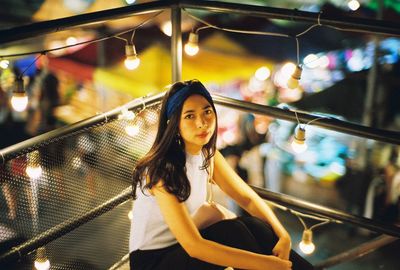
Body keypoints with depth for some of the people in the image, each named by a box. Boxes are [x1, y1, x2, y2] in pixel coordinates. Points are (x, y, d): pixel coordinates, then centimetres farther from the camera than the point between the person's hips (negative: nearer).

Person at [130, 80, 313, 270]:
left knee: (254, 226, -17)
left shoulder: (208, 154, -2)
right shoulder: (162, 169, -26)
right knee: (232, 233, -26)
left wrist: (283, 235, -18)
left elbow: (248, 198, 1)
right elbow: (193, 246, -31)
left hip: (184, 248, 6)